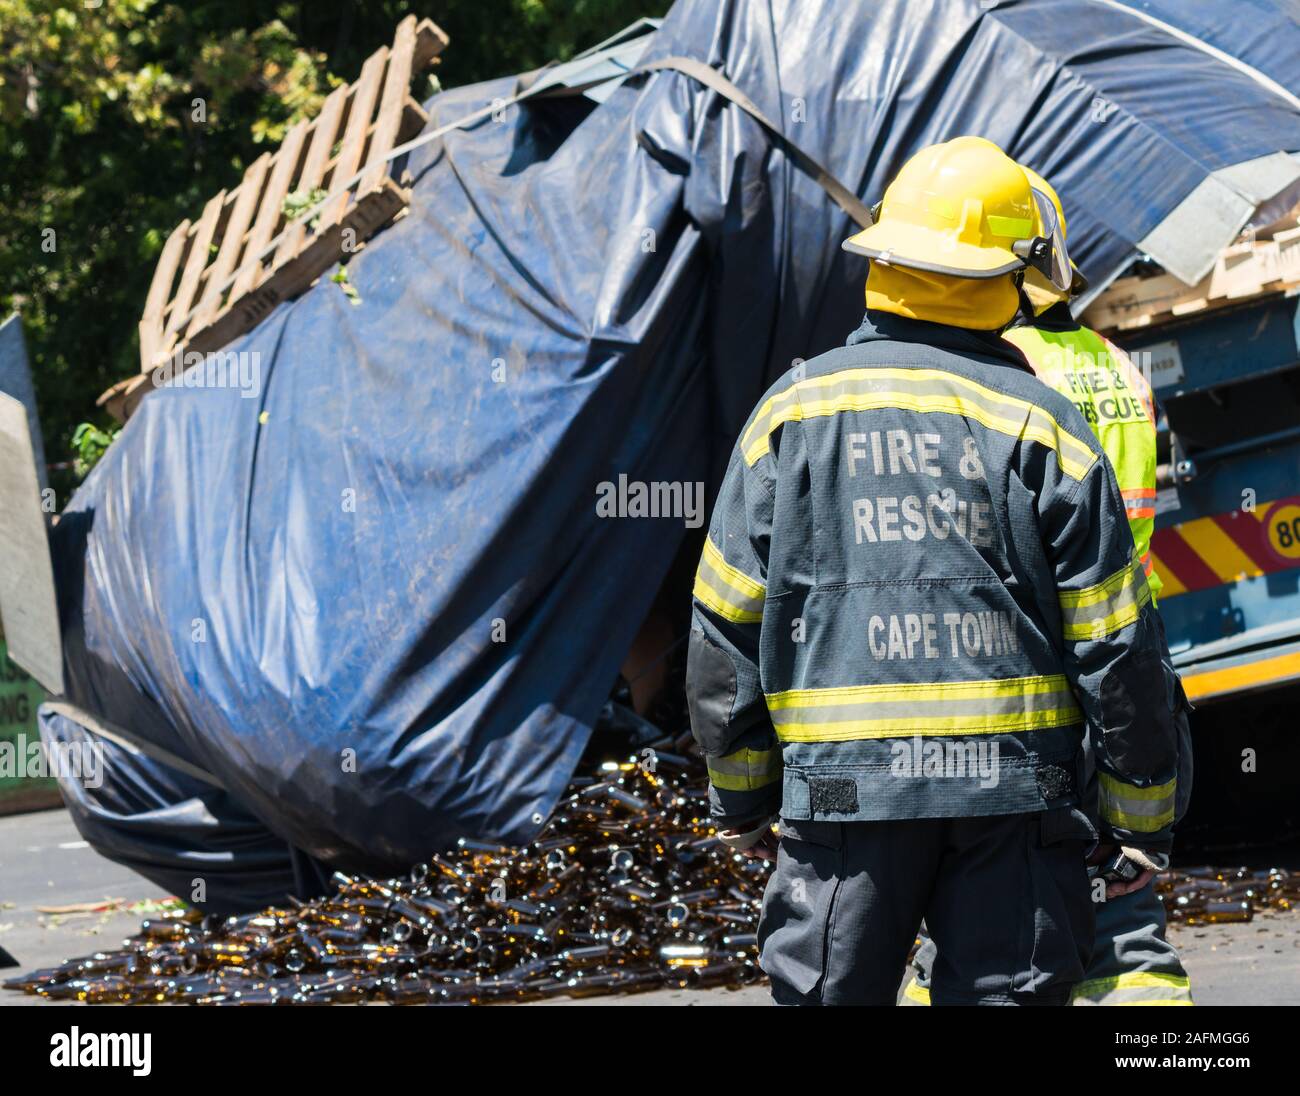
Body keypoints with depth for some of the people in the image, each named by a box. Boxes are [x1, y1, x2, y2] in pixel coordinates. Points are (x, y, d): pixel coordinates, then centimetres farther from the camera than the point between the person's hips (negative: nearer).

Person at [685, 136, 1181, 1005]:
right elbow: (1116, 642, 1)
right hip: (1014, 782, -1)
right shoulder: (1043, 426, 1)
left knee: (830, 991, 6)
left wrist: (740, 795, 16)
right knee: (1009, 991, 3)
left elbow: (725, 623, 6)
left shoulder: (793, 411, 5)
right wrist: (1145, 813, 11)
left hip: (843, 779, 1)